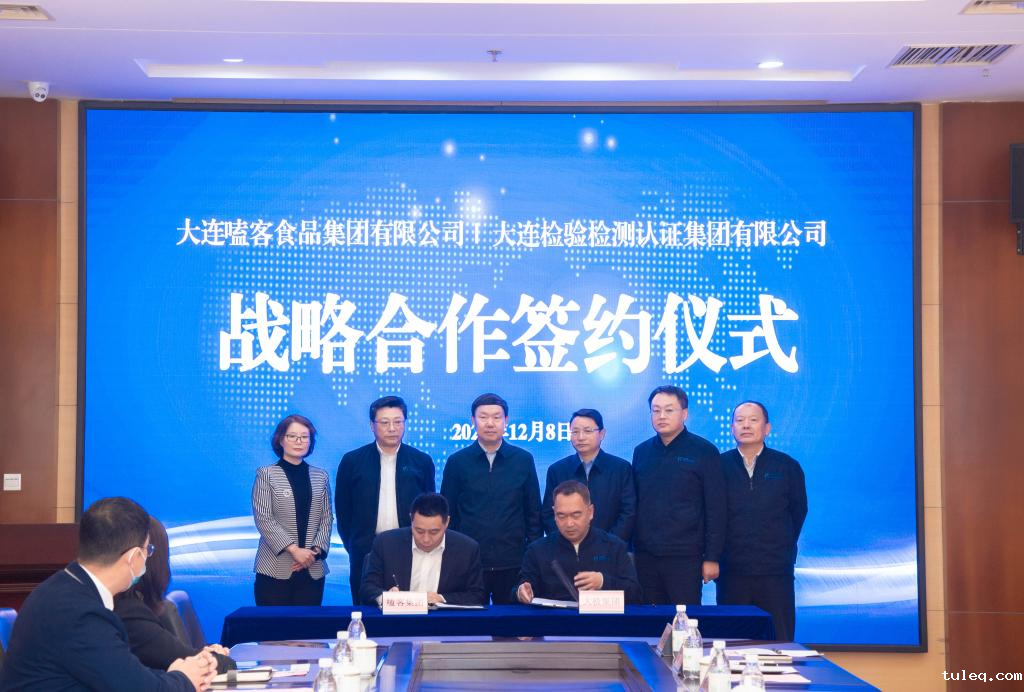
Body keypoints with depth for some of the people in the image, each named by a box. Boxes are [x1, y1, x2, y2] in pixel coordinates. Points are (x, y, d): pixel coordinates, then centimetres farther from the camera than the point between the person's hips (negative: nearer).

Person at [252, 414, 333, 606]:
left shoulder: (321, 476, 13)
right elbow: (263, 519, -6)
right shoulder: (266, 474, 2)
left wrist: (316, 550, -7)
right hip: (276, 570, -3)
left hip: (313, 569, 3)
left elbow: (327, 518, 10)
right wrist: (294, 549, -14)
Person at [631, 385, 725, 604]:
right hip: (645, 557, 4)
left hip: (685, 557, -4)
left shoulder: (704, 452, -1)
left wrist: (712, 557, -7)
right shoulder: (641, 452, 11)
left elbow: (716, 510, -3)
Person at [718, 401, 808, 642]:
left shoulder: (787, 466, 2)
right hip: (732, 571, 0)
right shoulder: (719, 466, 1)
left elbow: (798, 511, 12)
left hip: (775, 571, 0)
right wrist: (716, 554, 10)